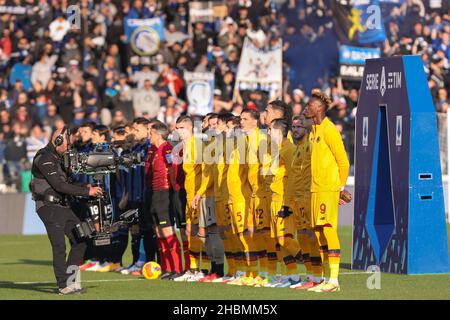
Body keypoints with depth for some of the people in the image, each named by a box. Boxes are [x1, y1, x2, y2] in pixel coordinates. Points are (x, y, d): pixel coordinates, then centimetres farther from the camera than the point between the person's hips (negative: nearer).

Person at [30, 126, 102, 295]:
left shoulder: (56, 158, 18)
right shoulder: (44, 159, -14)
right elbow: (59, 185, -19)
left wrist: (85, 188, 7)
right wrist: (86, 192, -15)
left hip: (62, 205, 10)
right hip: (49, 206, -10)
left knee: (79, 241, 9)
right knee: (59, 246, -11)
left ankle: (69, 279, 13)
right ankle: (64, 285, -9)